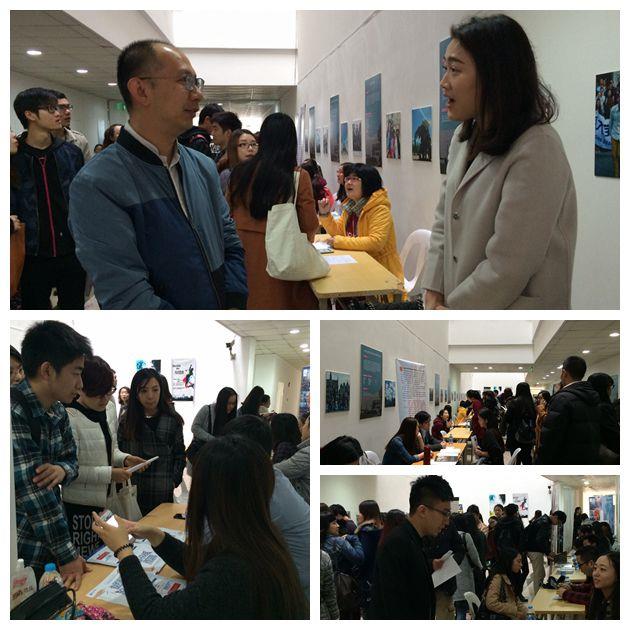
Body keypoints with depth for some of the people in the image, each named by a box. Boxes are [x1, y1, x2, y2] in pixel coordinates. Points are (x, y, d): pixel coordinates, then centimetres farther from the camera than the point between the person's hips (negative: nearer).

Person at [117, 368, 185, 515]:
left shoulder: (173, 420, 1)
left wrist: (174, 480, -5)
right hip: (132, 492, 1)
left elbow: (179, 455, 5)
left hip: (163, 492, -1)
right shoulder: (126, 421, 3)